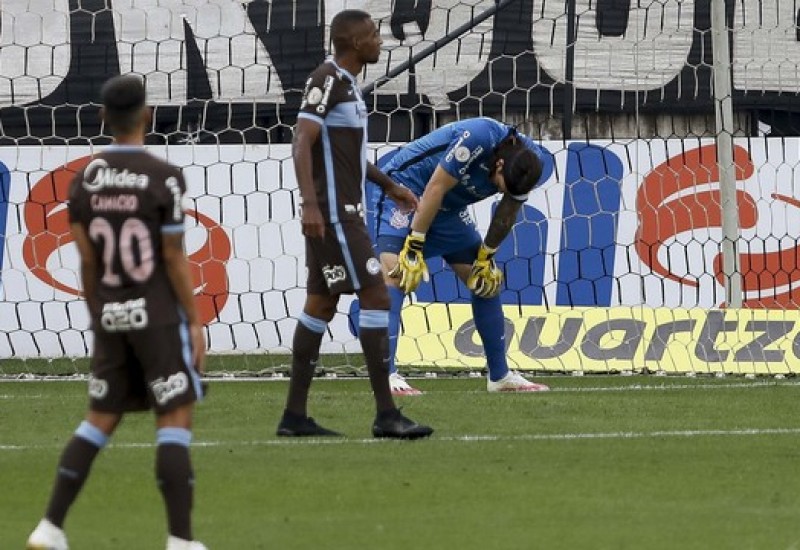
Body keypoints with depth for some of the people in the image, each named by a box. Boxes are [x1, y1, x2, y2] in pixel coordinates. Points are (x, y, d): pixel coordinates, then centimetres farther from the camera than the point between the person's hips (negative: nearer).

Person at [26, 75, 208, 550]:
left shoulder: (84, 181, 2)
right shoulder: (165, 178, -12)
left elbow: (88, 262, 6)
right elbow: (175, 260, -11)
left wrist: (97, 318, 17)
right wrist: (195, 322, -4)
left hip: (110, 315, 5)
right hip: (158, 315, -5)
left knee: (101, 419, 13)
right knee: (176, 419, -2)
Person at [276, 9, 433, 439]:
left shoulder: (345, 83, 17)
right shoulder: (326, 81, -14)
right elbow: (302, 145, -22)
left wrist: (389, 186, 37)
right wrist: (310, 205, -31)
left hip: (341, 214, 10)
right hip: (332, 215, -10)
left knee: (321, 305, 9)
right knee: (376, 296, -11)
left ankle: (295, 415, 10)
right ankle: (386, 415, -12)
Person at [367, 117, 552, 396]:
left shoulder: (529, 160, -12)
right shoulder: (478, 137, -34)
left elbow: (507, 213, 4)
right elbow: (435, 189, -30)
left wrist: (487, 256, 8)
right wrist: (414, 247, -27)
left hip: (448, 208, 8)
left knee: (486, 280, 8)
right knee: (394, 274, -26)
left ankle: (500, 375, 18)